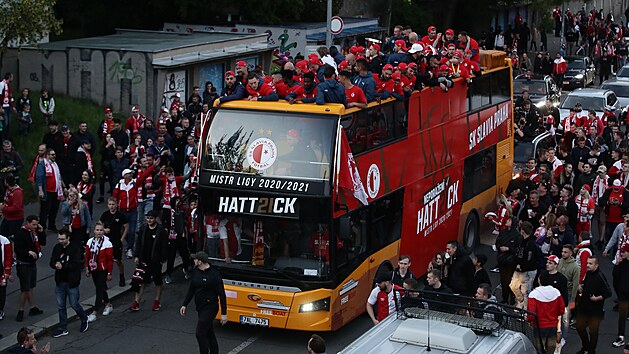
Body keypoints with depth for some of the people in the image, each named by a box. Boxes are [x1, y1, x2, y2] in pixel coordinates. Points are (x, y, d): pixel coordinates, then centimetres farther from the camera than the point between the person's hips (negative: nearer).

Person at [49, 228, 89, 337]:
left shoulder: (75, 248, -13)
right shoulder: (57, 248, 3)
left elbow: (75, 265, -19)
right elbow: (52, 262, 3)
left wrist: (62, 266, -25)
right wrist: (56, 265, -20)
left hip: (72, 282, -5)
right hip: (60, 282, 5)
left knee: (74, 304, 4)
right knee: (60, 306, 10)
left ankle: (84, 320, 32)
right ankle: (63, 329, 21)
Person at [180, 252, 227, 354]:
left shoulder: (214, 275, -18)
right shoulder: (195, 272, 4)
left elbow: (222, 295, -15)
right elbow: (191, 290, 16)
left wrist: (223, 313, -16)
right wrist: (184, 305, 14)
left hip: (210, 308, -7)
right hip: (200, 307, 7)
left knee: (200, 334, -11)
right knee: (209, 334, 15)